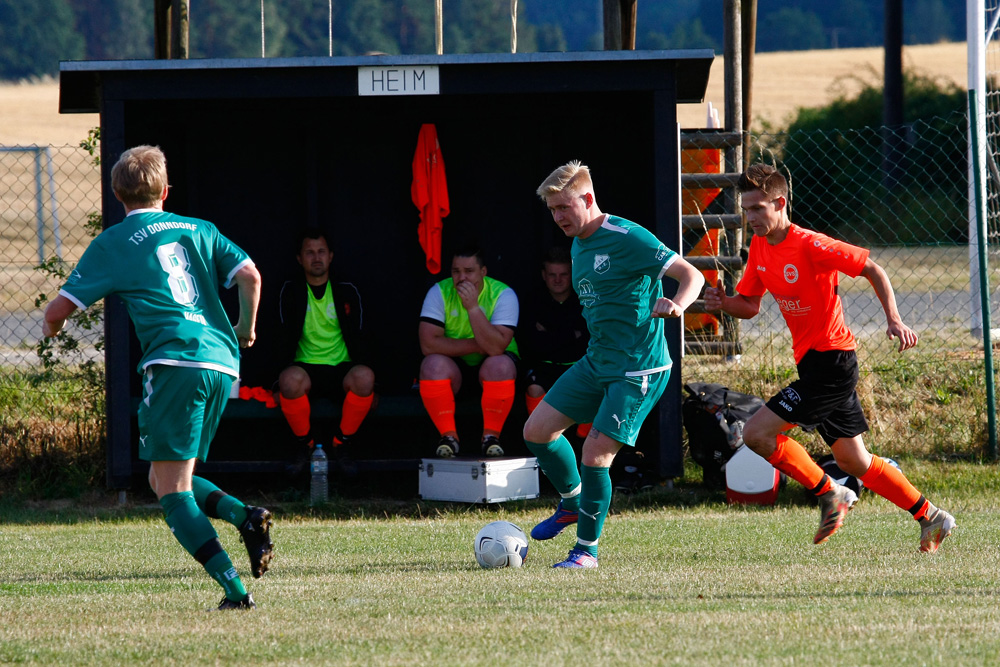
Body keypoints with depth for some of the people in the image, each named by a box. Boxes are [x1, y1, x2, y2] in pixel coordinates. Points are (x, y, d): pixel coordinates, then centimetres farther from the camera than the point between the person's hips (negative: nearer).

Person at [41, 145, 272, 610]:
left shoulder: (112, 244, 8)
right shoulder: (198, 230, 19)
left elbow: (57, 311, 7)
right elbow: (250, 276, 6)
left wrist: (50, 329, 31)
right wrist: (246, 328, 24)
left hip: (176, 362, -6)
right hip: (222, 363, 6)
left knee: (172, 493, -4)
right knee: (167, 481, 19)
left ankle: (234, 588, -18)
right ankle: (245, 517, -5)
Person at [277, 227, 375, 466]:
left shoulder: (347, 292, 10)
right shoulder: (291, 292, 9)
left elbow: (356, 339, 7)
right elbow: (287, 339, 3)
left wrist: (366, 383, -4)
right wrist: (281, 383, -9)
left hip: (341, 369, 1)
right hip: (306, 368, -1)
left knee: (364, 376, -35)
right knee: (291, 378, -38)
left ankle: (342, 441, -14)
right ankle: (305, 443, -14)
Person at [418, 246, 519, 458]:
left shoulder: (503, 295, -15)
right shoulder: (439, 293, -11)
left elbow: (496, 348, -28)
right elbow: (428, 344, -22)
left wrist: (473, 307, -34)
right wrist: (476, 345, -22)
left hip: (488, 363, -1)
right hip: (454, 364, 1)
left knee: (500, 366, -35)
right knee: (433, 365, -32)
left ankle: (491, 435, -18)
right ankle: (448, 435, -18)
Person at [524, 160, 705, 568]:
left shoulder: (627, 239, -17)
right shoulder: (579, 244, 11)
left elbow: (692, 276, -20)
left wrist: (677, 306, -40)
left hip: (638, 372, -9)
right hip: (596, 363, 9)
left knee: (595, 455, -13)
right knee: (537, 431, 7)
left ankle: (587, 549, 3)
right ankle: (572, 502, 30)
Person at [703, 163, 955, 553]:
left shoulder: (809, 246, -18)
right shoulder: (760, 247, 7)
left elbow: (872, 270, -15)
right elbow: (749, 305, 15)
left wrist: (894, 321, -25)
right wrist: (723, 303, -7)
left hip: (831, 362, -9)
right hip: (812, 361, 9)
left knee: (757, 433, -15)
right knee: (853, 461, 14)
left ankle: (829, 494, 0)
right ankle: (930, 517, 24)